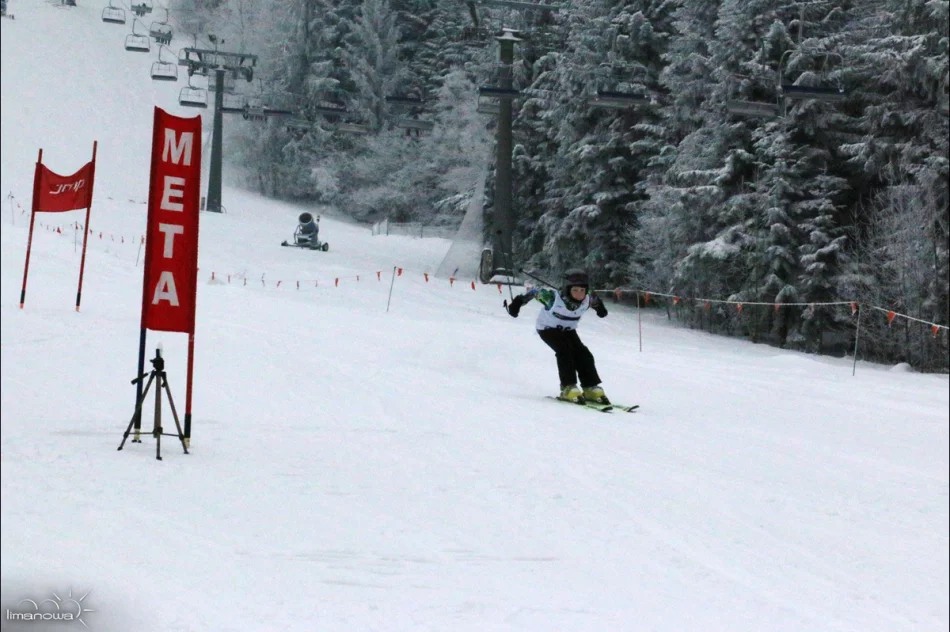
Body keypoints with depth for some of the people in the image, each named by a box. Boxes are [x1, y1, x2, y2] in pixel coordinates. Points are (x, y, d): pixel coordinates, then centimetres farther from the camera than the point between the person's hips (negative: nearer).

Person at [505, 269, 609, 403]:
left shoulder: (587, 300, -21)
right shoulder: (554, 297, -35)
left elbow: (595, 300, 3)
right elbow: (535, 292, -22)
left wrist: (599, 307, 22)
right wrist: (518, 302, -25)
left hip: (568, 330, 5)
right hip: (548, 329, -5)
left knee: (583, 354, -10)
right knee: (564, 349, -27)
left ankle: (591, 388, -1)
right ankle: (568, 388, -24)